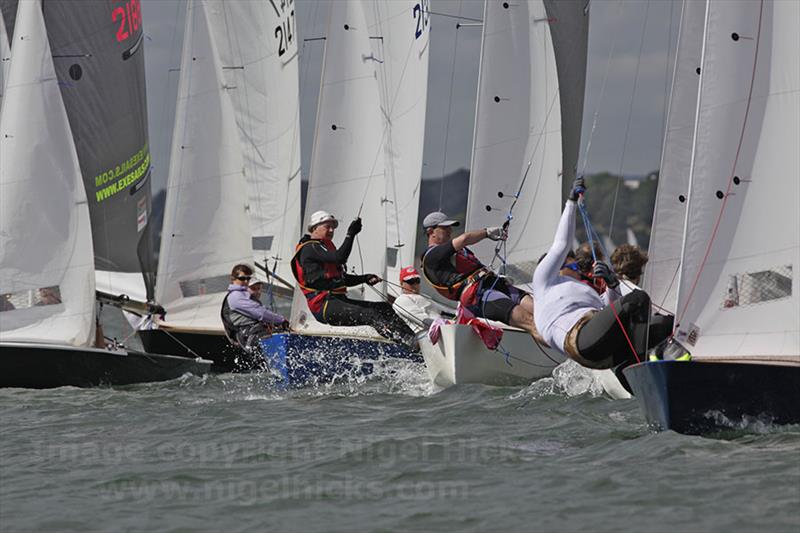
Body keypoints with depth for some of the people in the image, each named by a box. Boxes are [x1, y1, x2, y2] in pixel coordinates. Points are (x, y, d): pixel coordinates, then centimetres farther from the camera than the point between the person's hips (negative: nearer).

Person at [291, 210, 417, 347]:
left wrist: (365, 278, 15)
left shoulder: (326, 247, 26)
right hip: (324, 305, -10)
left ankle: (412, 337, -14)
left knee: (384, 308, 1)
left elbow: (342, 278, 29)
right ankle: (409, 342, -42)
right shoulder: (309, 248, -5)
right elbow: (339, 258, -21)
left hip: (338, 300, 10)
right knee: (371, 315, -27)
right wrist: (351, 234, -17)